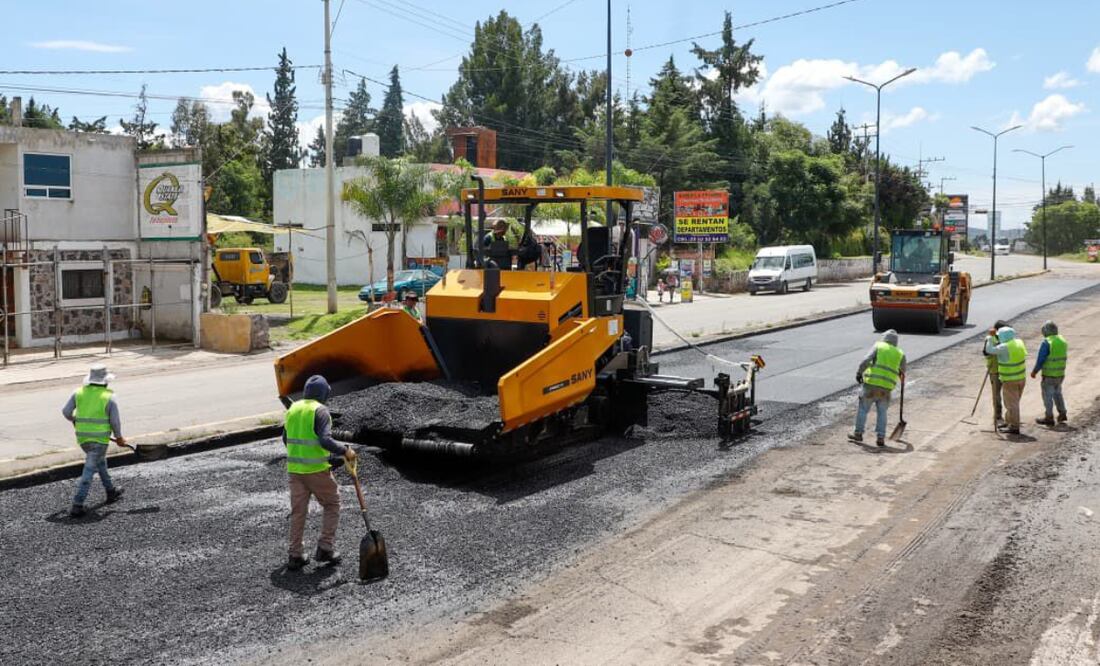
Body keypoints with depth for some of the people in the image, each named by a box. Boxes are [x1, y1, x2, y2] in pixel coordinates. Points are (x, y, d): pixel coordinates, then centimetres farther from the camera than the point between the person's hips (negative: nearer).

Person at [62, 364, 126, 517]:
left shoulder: (79, 393, 1)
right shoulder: (109, 397, -10)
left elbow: (66, 411, 2)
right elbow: (115, 421, -8)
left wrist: (75, 420, 24)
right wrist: (119, 437, 9)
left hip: (82, 438, 5)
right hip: (100, 440, -5)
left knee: (100, 461, 27)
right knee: (89, 472, -3)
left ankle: (111, 491, 40)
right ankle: (77, 506, -6)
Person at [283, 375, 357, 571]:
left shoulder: (292, 409, 10)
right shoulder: (320, 410, -12)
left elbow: (286, 439, 17)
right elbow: (325, 440, -22)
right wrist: (345, 451, -13)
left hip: (294, 469, 6)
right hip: (316, 470, -6)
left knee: (298, 511, 12)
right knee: (332, 505, 11)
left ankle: (295, 556, 14)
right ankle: (325, 548, 7)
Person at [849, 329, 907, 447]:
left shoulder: (878, 346, 5)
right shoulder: (900, 354, 13)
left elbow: (865, 361, -8)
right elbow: (902, 372, 26)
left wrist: (859, 373, 4)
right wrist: (901, 376, 49)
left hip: (871, 384, -2)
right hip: (886, 388, 2)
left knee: (862, 409, 10)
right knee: (882, 412, 13)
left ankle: (858, 434, 13)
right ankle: (880, 438, 7)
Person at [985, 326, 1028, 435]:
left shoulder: (1004, 347, -22)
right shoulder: (1020, 342, 0)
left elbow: (989, 350, -17)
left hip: (1009, 380, -7)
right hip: (1021, 377, 7)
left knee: (1012, 403, 1)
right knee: (1014, 401, 18)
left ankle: (1015, 427, 6)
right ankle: (1008, 422, 30)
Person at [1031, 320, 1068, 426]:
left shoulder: (1046, 343, -19)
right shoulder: (1063, 341, 4)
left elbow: (1040, 360, -17)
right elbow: (1064, 357, 14)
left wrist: (1034, 371, -4)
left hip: (1049, 375, -7)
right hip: (1060, 373, 7)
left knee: (1047, 395, 3)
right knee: (1057, 393, 22)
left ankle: (1049, 418, 8)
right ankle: (1062, 414, 25)